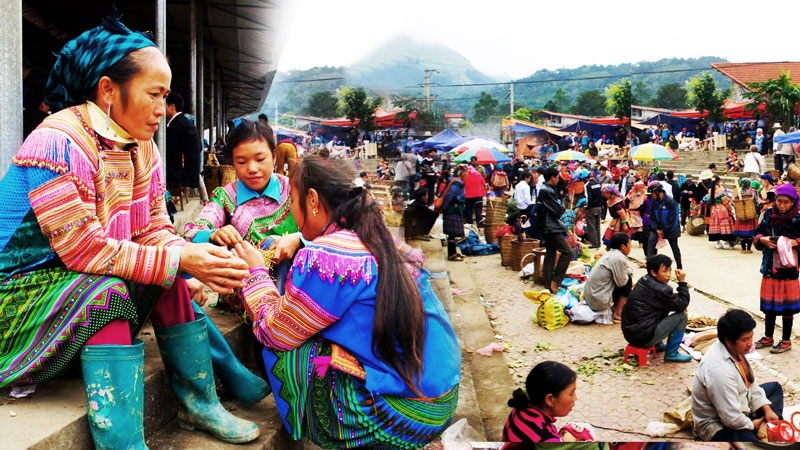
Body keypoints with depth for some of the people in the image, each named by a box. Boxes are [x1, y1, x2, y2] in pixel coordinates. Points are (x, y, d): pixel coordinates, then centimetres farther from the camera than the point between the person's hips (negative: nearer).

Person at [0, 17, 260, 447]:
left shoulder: (141, 147, 1)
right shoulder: (58, 145, -24)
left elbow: (156, 232, -2)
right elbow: (84, 250, -27)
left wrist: (198, 260, -22)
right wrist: (180, 260, -29)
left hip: (82, 282, 8)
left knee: (172, 274, -6)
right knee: (105, 291, -32)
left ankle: (199, 402, 2)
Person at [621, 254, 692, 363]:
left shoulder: (644, 281, 7)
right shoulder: (661, 290, -20)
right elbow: (682, 305, -7)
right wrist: (682, 282, -5)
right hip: (643, 338, -9)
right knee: (681, 316, -3)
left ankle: (658, 344, 29)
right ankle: (671, 354, 5)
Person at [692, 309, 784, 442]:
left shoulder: (734, 349, -7)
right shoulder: (720, 370, -34)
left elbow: (750, 383, 9)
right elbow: (732, 420, -28)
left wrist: (767, 410, 1)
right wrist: (753, 425, -10)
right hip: (719, 427, -11)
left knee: (775, 387, 22)